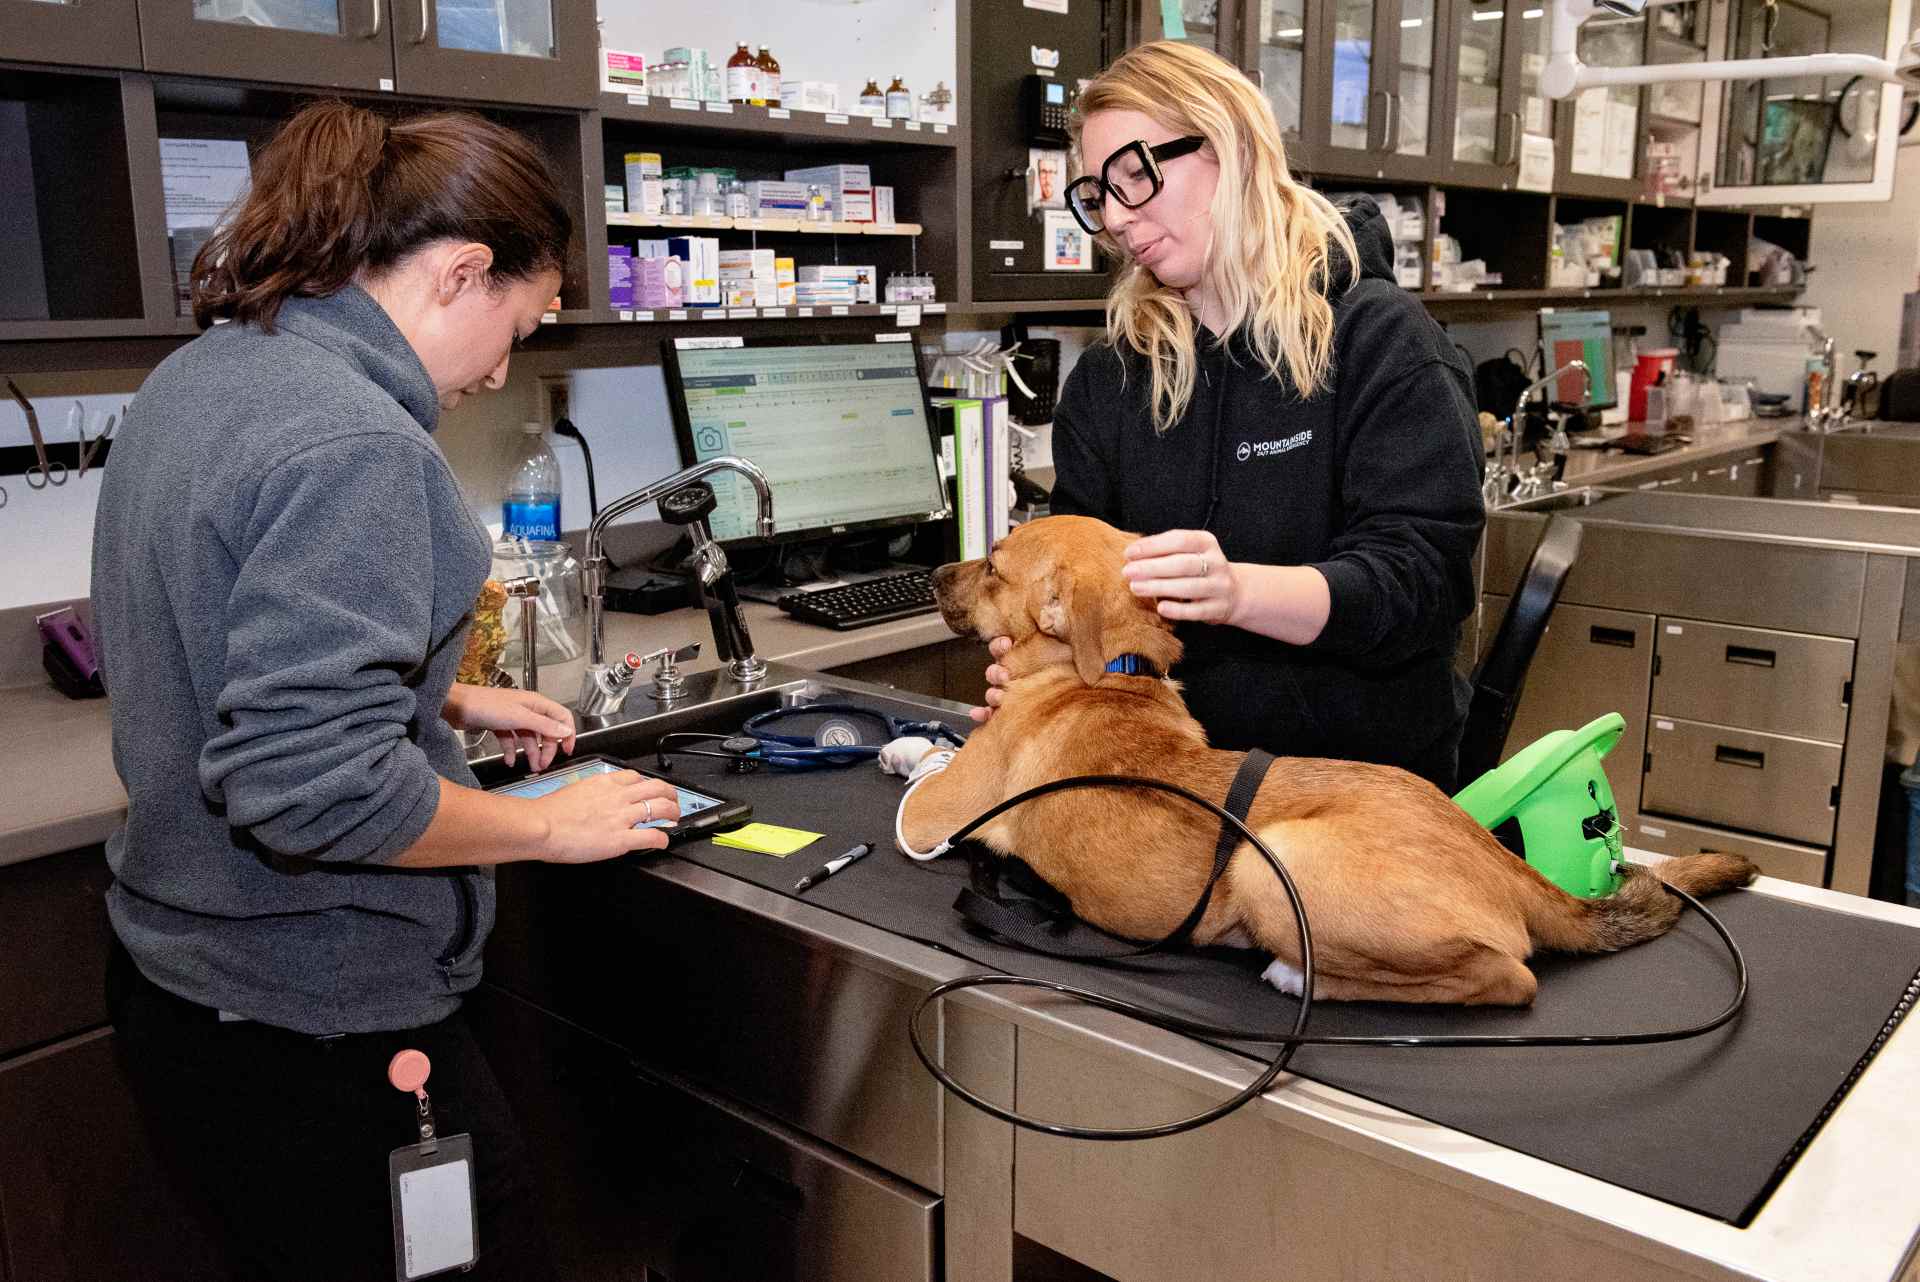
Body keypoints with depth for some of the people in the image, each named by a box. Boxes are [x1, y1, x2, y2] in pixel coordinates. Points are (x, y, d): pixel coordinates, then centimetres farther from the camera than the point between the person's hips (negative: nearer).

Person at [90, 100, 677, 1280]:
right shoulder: (354, 445, -24)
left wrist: (447, 702, 16)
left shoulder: (199, 377, 7)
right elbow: (310, 787, -29)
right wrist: (551, 825, -16)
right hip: (315, 1033, -9)